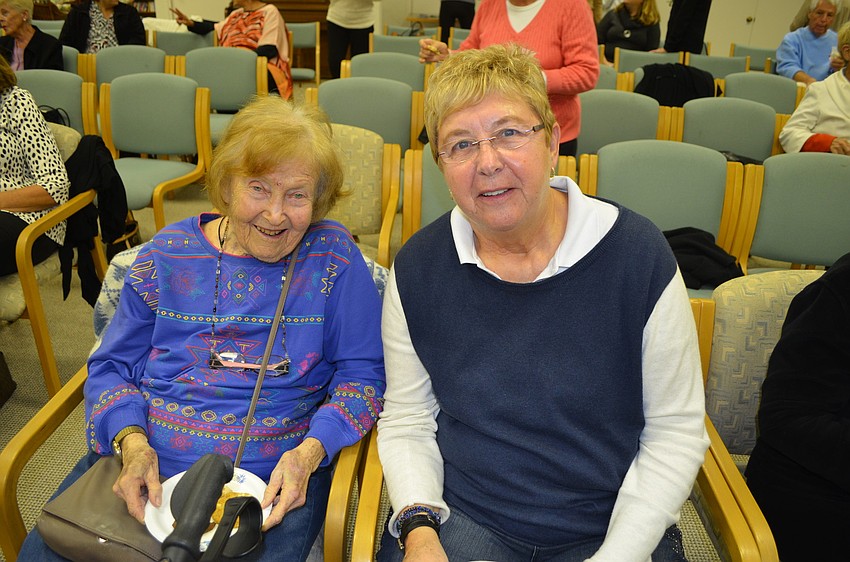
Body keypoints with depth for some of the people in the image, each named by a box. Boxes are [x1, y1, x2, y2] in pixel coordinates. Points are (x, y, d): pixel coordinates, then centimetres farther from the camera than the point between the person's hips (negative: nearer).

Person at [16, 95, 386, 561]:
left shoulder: (332, 256, -1)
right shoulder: (168, 254, 5)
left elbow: (362, 372, -1)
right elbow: (112, 366, 9)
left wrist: (309, 451, -16)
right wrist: (131, 441, -10)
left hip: (274, 479, -2)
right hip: (142, 463, 2)